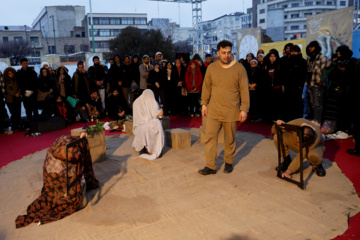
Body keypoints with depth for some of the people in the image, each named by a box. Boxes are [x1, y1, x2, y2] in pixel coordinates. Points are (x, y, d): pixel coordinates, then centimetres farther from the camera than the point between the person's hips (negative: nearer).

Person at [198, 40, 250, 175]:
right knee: (209, 137, -2)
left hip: (231, 111, -2)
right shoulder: (212, 67, 3)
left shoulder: (239, 68, -3)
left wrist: (244, 109, -5)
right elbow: (206, 87, 11)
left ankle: (228, 162, 30)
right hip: (213, 110, 2)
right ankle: (210, 166, 7)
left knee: (230, 139, 9)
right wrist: (204, 104, 9)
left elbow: (244, 90, -2)